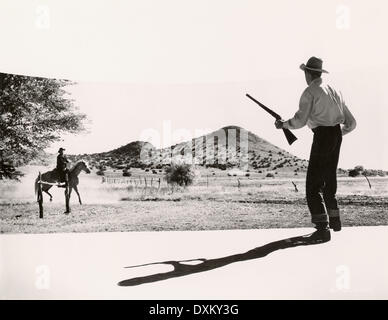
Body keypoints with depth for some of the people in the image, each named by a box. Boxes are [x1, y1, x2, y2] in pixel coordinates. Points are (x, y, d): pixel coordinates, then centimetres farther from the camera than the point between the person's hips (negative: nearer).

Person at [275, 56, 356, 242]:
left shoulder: (309, 92, -5)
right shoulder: (334, 92, 18)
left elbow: (300, 121, -15)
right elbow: (351, 123, 17)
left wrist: (283, 124, 4)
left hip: (322, 136, -8)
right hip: (336, 136, 8)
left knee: (313, 184, -5)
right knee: (329, 178, 22)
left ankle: (322, 228, -13)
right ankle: (334, 219, 34)